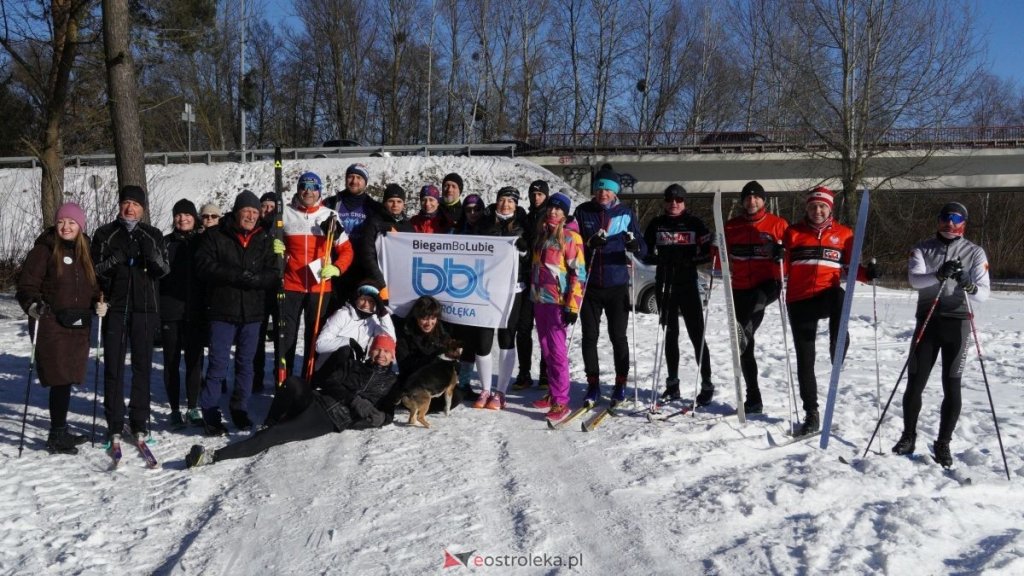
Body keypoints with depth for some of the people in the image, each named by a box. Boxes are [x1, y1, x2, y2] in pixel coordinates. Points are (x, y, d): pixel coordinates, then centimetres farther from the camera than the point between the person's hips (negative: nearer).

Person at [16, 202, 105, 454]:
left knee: (67, 378, 10)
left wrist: (99, 302, 2)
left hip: (78, 327, 5)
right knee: (60, 379, -8)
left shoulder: (85, 253, 13)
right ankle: (57, 436, 2)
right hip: (51, 325, -5)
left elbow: (92, 287, 20)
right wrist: (33, 305, -23)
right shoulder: (44, 250, -3)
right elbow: (27, 283, -6)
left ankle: (60, 431, 22)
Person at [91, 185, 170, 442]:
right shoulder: (105, 234, 7)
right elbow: (95, 269, 3)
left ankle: (140, 422, 11)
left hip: (145, 308, 0)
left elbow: (164, 270, 0)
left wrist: (153, 256, -19)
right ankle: (114, 425, 7)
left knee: (142, 365, 4)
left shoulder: (153, 235, 8)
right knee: (113, 366, 1)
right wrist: (114, 260, -16)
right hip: (115, 308, 0)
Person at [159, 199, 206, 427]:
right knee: (171, 362, 5)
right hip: (170, 311, 0)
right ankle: (175, 409, 14)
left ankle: (193, 408, 14)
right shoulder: (166, 243, 3)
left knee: (195, 361, 5)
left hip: (196, 312, 1)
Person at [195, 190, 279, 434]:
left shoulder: (263, 242, 9)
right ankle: (210, 411, 6)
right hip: (222, 311, -3)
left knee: (246, 363, 10)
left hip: (252, 313, 4)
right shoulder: (215, 237, 1)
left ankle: (240, 409, 21)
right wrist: (237, 275, -19)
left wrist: (254, 279, -18)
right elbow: (204, 265, -12)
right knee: (219, 363, -3)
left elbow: (273, 274, 3)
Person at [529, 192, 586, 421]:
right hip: (539, 300, 7)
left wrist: (572, 306, -16)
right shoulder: (542, 233, 15)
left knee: (556, 350, -10)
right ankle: (553, 394, 20)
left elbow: (578, 273, -11)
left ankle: (561, 402, -8)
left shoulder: (570, 236, -7)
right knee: (546, 350, 11)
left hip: (558, 302, -7)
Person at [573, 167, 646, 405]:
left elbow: (643, 250, 0)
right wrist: (590, 243, -17)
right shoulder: (583, 211, 3)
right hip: (589, 284, 1)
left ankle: (621, 383, 17)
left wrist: (635, 245, -24)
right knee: (589, 336, 5)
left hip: (617, 285, -1)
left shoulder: (626, 213, 1)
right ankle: (593, 383, 16)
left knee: (618, 336, 4)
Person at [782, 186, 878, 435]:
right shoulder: (793, 232, 8)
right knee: (804, 358, 3)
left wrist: (866, 273, -8)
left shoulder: (843, 233, 9)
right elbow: (783, 269, 8)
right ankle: (811, 413, 16)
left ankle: (838, 351, -16)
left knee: (839, 298, -39)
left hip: (828, 294, -1)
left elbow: (850, 266, 11)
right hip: (799, 300, 1)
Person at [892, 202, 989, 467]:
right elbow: (914, 279, -13)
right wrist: (939, 275, -32)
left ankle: (943, 444, 11)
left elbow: (984, 293, -5)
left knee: (952, 386, -1)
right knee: (915, 383, 2)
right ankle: (908, 437, 18)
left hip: (957, 322, -1)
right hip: (927, 320, 1)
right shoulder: (923, 248, 6)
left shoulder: (975, 252, 4)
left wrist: (970, 286, -27)